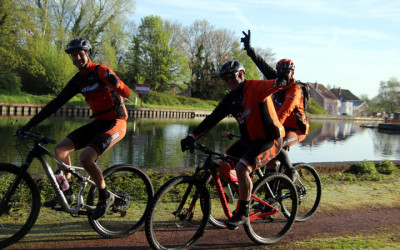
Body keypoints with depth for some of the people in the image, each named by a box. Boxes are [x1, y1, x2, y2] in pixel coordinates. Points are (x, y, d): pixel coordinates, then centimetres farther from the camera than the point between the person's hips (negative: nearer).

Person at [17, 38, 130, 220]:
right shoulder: (78, 80, 9)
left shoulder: (101, 71, -11)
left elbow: (125, 92, -22)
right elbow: (57, 102, 9)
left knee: (85, 157, -25)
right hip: (98, 123, 8)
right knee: (60, 148, 0)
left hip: (115, 123, -7)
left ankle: (105, 196, -3)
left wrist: (117, 85, -46)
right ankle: (66, 193, 16)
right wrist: (30, 124, 6)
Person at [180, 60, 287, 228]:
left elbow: (274, 85, -31)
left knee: (241, 168, -26)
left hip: (270, 140, -8)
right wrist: (192, 137, -7)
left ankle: (243, 213, -9)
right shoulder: (229, 99, 5)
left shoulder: (255, 87, -14)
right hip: (248, 140, 8)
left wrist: (280, 82, -57)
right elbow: (212, 119, 1)